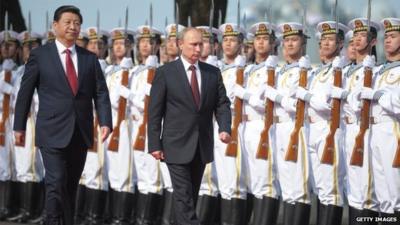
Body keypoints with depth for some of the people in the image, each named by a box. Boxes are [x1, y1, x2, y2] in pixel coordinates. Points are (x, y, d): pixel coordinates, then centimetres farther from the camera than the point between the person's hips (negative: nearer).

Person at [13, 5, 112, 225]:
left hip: (80, 133, 4)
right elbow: (25, 92, 3)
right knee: (56, 184, -13)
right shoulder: (39, 55, 0)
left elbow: (101, 93, 5)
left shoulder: (90, 58, 10)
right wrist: (19, 126, 3)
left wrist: (105, 121, -9)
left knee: (70, 187, 12)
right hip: (53, 133, -4)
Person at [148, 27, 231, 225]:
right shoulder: (165, 73, -4)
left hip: (202, 147, 4)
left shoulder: (213, 73, 7)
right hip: (177, 147, -4)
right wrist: (154, 144, -8)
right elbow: (154, 111, -3)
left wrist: (225, 129, -14)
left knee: (192, 196, 13)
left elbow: (222, 104, 5)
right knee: (184, 196, -9)